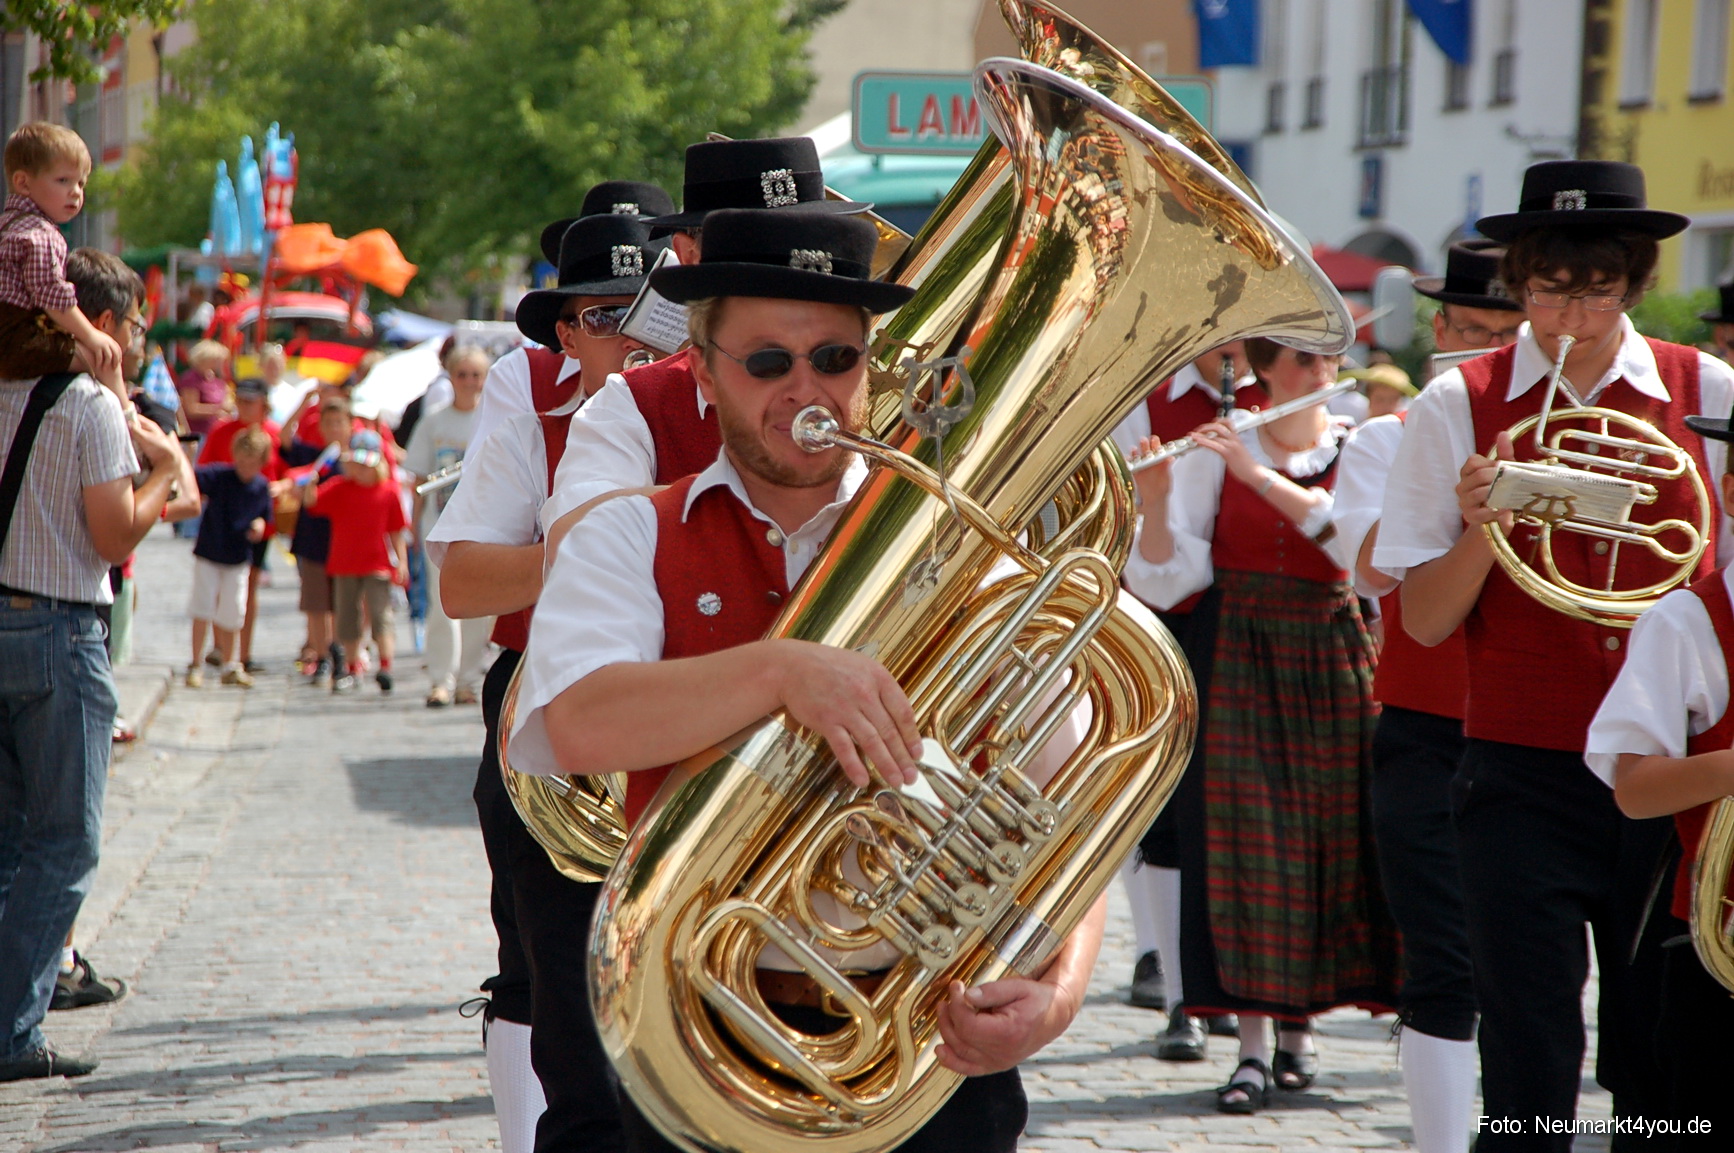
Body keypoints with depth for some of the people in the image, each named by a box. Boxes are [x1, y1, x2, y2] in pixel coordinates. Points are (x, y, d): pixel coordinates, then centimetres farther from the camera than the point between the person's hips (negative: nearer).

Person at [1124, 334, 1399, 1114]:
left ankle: (1297, 1027, 18)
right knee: (1247, 843, -5)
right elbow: (1167, 583, -5)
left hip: (1332, 663, 1)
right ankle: (1252, 1045, -1)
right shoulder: (1213, 451, 1)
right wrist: (1155, 502, -23)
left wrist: (1260, 475, -22)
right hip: (1241, 668, -1)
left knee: (1325, 842, 2)